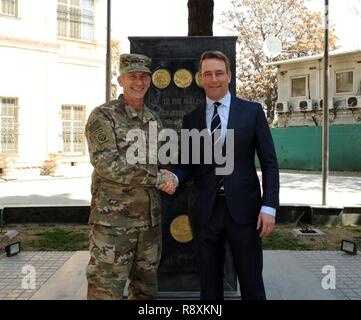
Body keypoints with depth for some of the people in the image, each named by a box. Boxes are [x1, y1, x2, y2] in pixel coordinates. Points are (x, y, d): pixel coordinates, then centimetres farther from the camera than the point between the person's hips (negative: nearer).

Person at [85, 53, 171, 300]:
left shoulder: (154, 119, 12)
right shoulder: (103, 116, -8)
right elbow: (108, 165, -18)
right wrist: (157, 178, -15)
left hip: (150, 217, 6)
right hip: (113, 219, -6)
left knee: (146, 287, 15)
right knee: (107, 288, 1)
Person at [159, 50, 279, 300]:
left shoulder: (252, 111, 1)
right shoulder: (191, 118, 7)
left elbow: (269, 162, 0)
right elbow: (188, 164, 11)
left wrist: (269, 206, -8)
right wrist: (175, 178, -12)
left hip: (243, 209, -2)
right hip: (205, 210, 2)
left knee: (251, 282, 7)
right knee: (210, 283, 13)